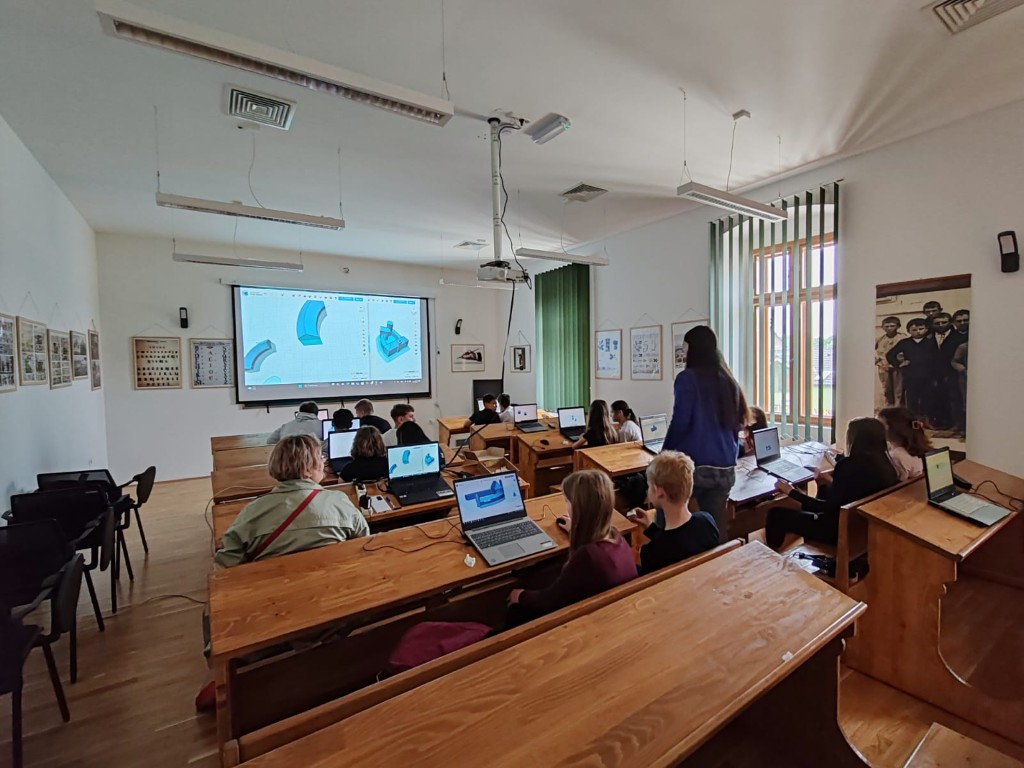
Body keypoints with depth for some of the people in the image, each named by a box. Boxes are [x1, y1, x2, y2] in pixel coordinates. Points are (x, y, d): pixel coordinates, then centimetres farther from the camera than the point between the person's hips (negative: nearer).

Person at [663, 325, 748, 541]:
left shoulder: (688, 378, -8)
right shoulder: (729, 381, 12)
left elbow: (680, 422, -13)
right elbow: (736, 423, 18)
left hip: (694, 465, -6)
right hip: (725, 468, 6)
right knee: (716, 528, 13)